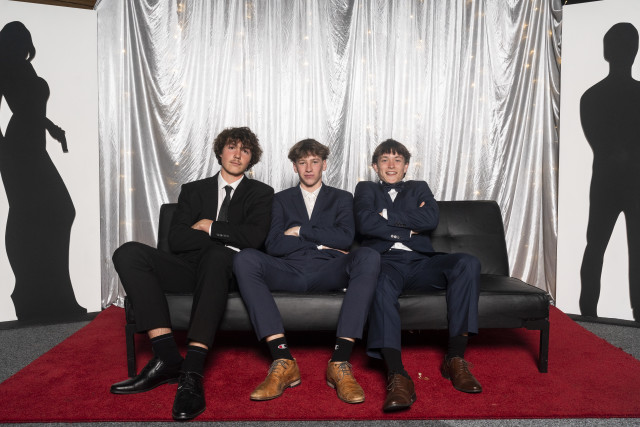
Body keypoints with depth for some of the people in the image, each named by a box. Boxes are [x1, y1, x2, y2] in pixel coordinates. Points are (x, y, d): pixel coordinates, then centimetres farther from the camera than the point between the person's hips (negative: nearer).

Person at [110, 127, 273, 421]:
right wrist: (227, 239, -6)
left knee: (217, 256, -39)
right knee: (129, 253, -21)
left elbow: (254, 237, -7)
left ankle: (192, 372, -43)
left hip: (224, 267, -3)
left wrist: (209, 227, -1)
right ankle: (167, 357, -28)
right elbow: (176, 240, 2)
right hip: (190, 269, 3)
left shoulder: (261, 193, 13)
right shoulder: (194, 190, 18)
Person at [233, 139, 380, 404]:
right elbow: (274, 245, 5)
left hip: (328, 272, 0)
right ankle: (283, 361, -35)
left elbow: (345, 238, 0)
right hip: (289, 271, 1)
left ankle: (340, 362, -35)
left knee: (368, 256, -32)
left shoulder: (342, 198, 21)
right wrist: (322, 242, 0)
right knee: (245, 259, -29)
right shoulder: (282, 199, 22)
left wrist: (300, 230, 2)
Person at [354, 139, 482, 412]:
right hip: (387, 261, -2)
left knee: (468, 263, -27)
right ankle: (397, 376, -45)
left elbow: (431, 220, 4)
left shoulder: (419, 188, 27)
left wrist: (387, 215, 3)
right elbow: (364, 223, 0)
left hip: (421, 262, 3)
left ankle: (455, 357, -26)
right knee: (382, 285, -39)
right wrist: (408, 226, 3)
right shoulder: (366, 189, 23)